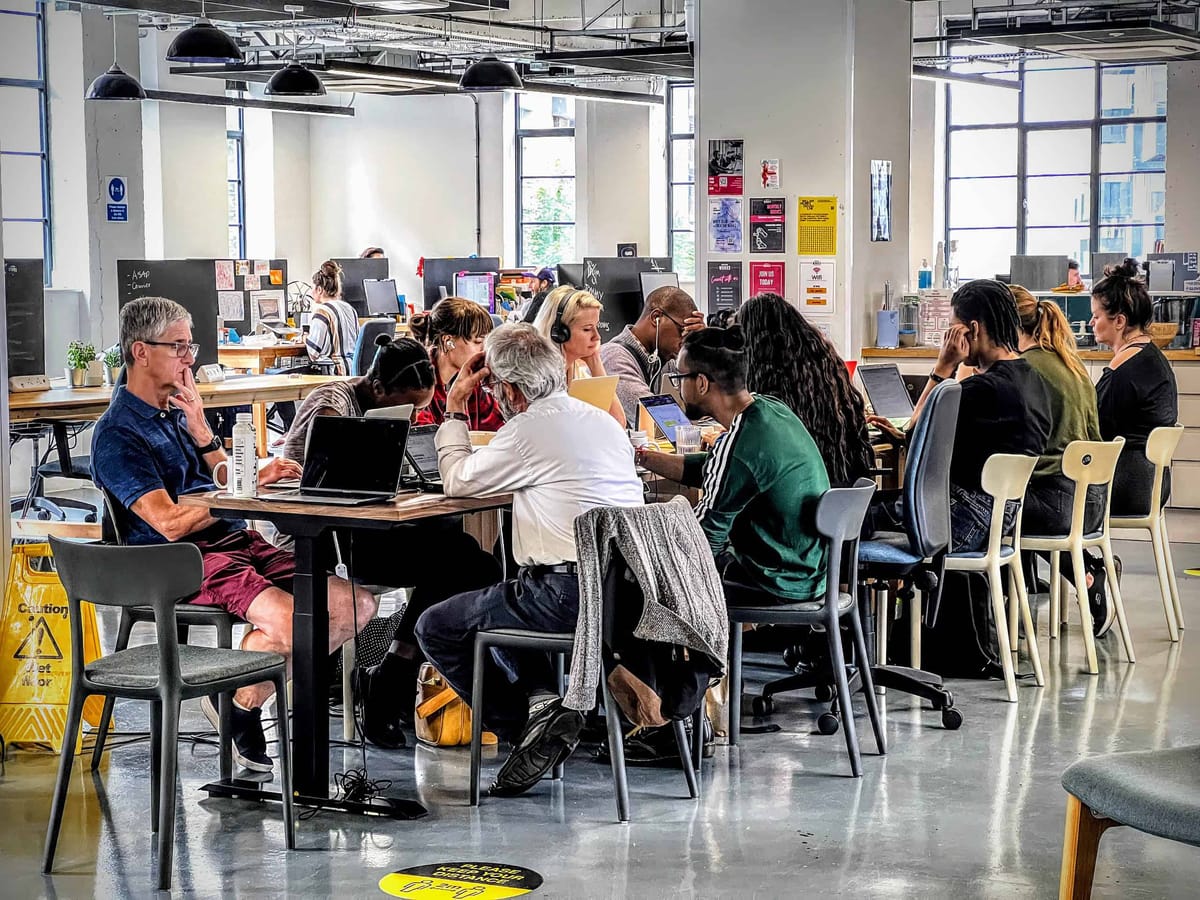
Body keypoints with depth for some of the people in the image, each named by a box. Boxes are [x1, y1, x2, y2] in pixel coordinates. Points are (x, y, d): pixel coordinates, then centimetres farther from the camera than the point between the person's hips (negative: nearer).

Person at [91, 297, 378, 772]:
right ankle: (238, 706, -2)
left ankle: (252, 684, 8)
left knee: (357, 604, -6)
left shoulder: (178, 411, 21)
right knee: (290, 620, -32)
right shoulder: (117, 434, -6)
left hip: (237, 541, 8)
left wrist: (200, 430, 0)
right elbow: (170, 523, -15)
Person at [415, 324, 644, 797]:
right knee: (502, 600, 34)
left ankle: (533, 720, -1)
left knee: (436, 627, 6)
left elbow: (458, 480, 3)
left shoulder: (531, 429, -10)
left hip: (570, 593, -9)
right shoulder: (602, 420, 14)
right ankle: (544, 699, 15)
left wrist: (455, 409, 17)